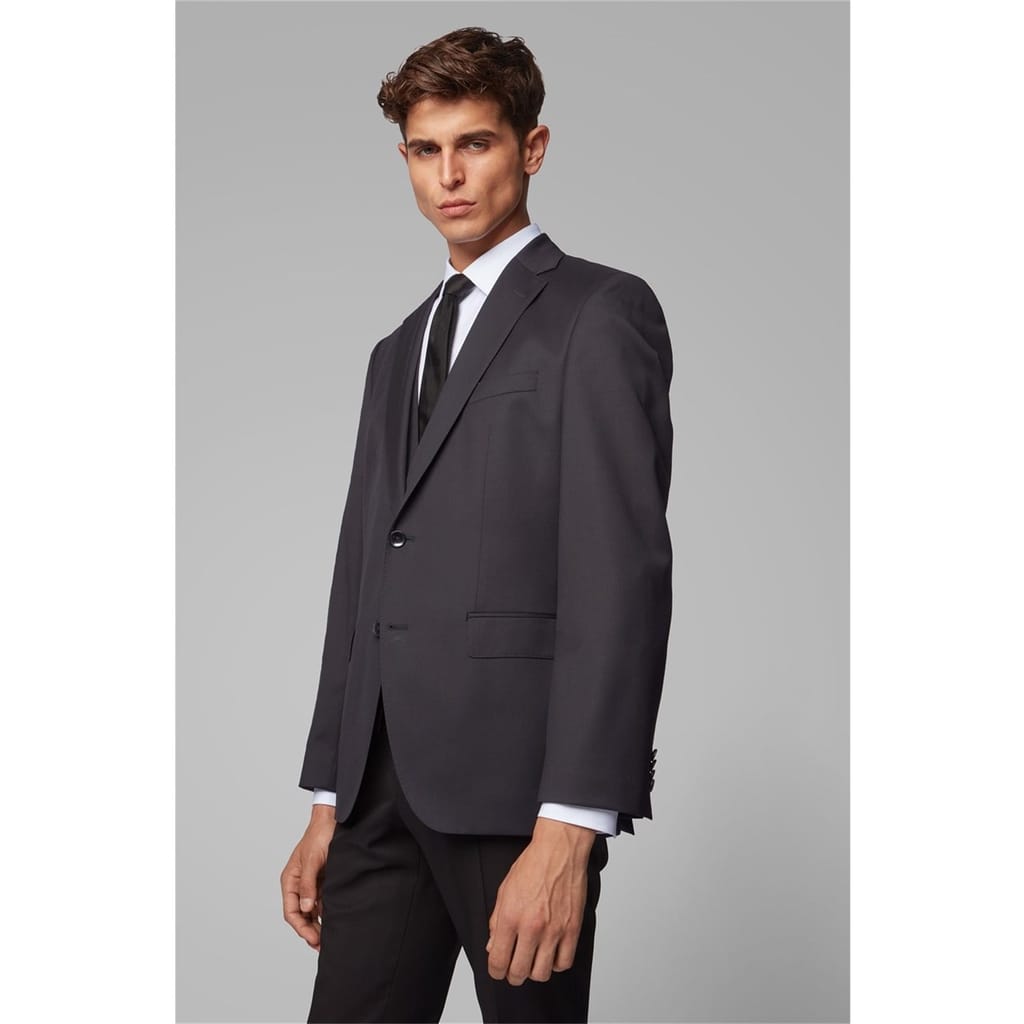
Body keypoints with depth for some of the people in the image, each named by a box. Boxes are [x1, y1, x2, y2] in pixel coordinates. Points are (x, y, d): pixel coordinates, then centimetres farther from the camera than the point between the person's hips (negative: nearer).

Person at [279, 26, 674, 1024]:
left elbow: (622, 573, -12)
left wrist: (568, 831, -19)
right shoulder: (398, 352, 22)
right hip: (382, 784, 6)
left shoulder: (601, 313, -2)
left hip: (516, 780, -6)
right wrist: (328, 803, 14)